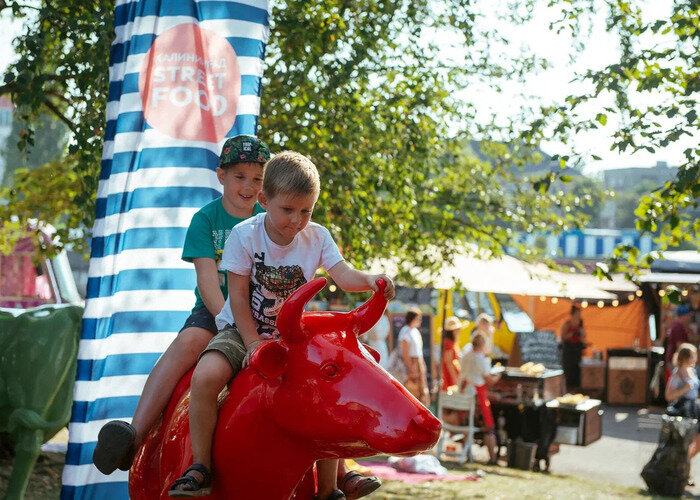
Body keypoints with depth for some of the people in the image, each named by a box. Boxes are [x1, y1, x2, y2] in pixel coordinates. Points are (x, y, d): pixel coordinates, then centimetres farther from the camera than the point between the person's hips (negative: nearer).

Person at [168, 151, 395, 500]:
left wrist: (369, 280, -40)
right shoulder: (244, 235, -12)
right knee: (205, 376, -30)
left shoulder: (317, 237, -4)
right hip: (242, 330, -2)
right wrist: (253, 343, -17)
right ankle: (199, 470, -15)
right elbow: (238, 295, -10)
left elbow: (343, 275, -17)